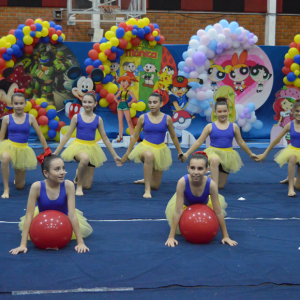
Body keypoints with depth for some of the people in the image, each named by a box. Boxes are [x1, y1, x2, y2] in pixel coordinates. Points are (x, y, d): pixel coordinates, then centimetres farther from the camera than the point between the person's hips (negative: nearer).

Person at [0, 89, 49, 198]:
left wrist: (47, 151, 7)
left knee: (20, 186, 6)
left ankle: (18, 175, 47)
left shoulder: (30, 118, -3)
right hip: (10, 146, -1)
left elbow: (40, 135, 4)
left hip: (23, 149, 1)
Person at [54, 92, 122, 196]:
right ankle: (78, 186, -19)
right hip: (78, 147, -2)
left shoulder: (98, 120, 1)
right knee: (85, 158, -43)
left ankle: (79, 174, 41)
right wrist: (55, 153, 0)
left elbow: (105, 138, 8)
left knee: (87, 186, 3)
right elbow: (67, 136, 2)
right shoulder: (76, 117, -2)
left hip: (92, 148, 2)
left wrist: (115, 156, 8)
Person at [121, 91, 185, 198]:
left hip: (160, 150, 2)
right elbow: (135, 137, 3)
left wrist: (180, 153, 12)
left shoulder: (167, 119, -6)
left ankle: (146, 180, 48)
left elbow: (173, 137, 7)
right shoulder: (143, 118, -6)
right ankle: (147, 190, -36)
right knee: (149, 155, -44)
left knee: (155, 185, 8)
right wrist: (127, 153, 5)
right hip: (146, 147, -2)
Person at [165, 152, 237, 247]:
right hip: (186, 204, -1)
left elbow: (218, 212, -26)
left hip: (205, 205, 1)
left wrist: (226, 236, -21)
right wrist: (171, 237, -32)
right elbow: (178, 211, -34)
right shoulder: (182, 182, -41)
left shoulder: (211, 185, -38)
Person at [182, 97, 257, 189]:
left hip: (227, 156, 3)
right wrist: (187, 153, -6)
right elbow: (199, 142, -1)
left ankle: (211, 177, 42)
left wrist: (250, 154, 19)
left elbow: (241, 142, 13)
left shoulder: (234, 127, 1)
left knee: (221, 185, 7)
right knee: (214, 159, -43)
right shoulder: (210, 126, -3)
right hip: (214, 152, -3)